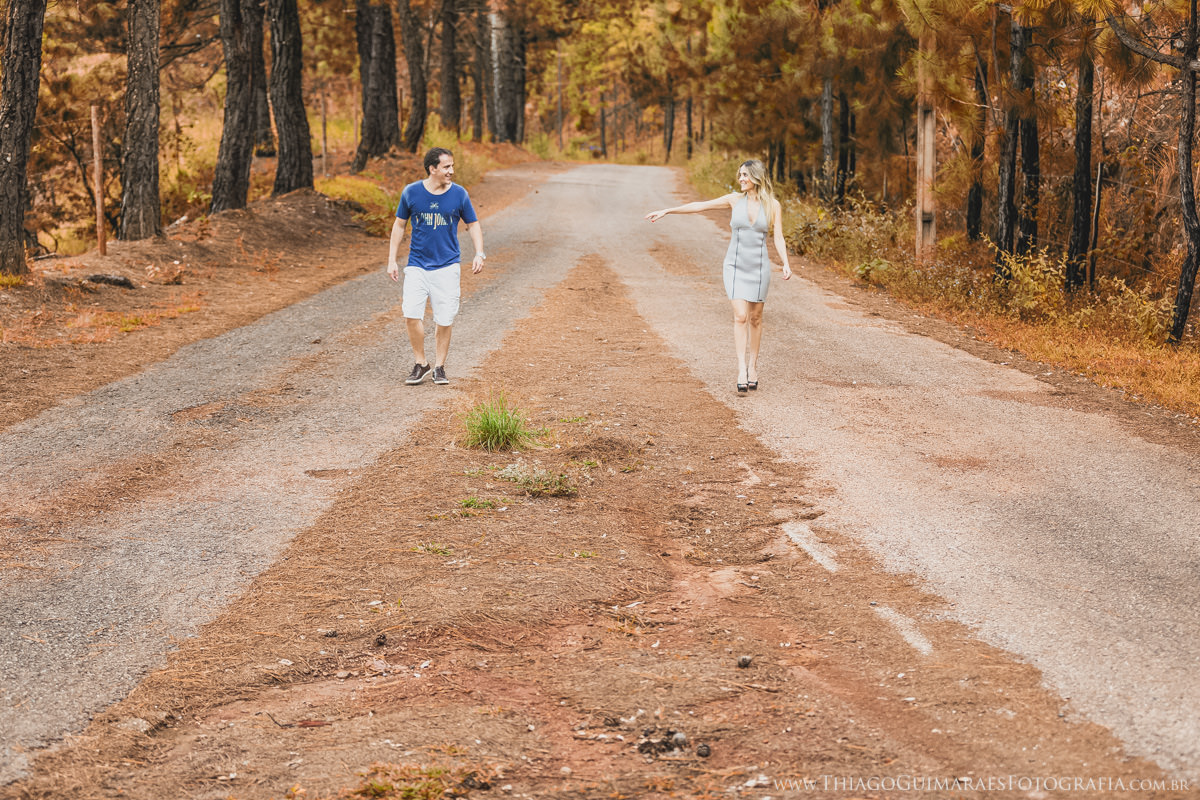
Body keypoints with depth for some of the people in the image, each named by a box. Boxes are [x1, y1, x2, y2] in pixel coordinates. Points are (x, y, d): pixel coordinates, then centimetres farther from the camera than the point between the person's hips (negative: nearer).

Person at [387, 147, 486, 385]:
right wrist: (392, 260, 5)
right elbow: (399, 225, 9)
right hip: (417, 265, 0)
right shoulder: (411, 192, -2)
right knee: (412, 314, -13)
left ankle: (439, 367, 17)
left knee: (444, 321, -1)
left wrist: (479, 254, -6)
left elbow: (473, 224, 9)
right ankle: (421, 364, 5)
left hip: (447, 266, 0)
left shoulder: (459, 194, -2)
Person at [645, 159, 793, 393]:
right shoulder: (735, 199, -1)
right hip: (735, 266, 0)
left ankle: (753, 366, 24)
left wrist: (786, 264, -21)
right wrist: (666, 211, -2)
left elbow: (778, 238, -5)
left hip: (759, 266, 0)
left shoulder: (772, 205, -3)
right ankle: (742, 370, -12)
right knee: (740, 317, -11)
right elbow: (700, 206, 0)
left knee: (755, 318, 9)